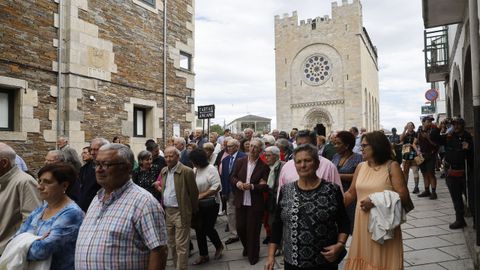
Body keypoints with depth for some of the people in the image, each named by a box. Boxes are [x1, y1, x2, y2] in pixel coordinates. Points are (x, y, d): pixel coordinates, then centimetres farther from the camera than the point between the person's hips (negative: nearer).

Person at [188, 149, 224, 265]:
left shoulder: (210, 169, -15)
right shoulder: (195, 169, 4)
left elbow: (217, 186, -21)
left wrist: (202, 195, -19)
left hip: (210, 203, -6)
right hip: (198, 204, 6)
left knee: (208, 228, 1)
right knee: (199, 229, 8)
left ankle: (219, 246, 31)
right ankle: (203, 255, 24)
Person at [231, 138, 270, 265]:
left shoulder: (264, 166, -8)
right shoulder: (240, 161, 2)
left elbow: (265, 186, -10)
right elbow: (233, 177, 6)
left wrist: (252, 186, -23)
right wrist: (237, 183, -14)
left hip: (255, 203, -3)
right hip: (240, 201, 3)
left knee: (253, 230, 7)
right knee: (240, 227, 12)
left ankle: (253, 255, 28)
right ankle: (246, 247, 41)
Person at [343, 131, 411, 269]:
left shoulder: (392, 166, -7)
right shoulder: (360, 167, 6)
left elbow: (404, 196, -12)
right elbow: (351, 193, 11)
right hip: (363, 224, 4)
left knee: (382, 259, 7)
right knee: (364, 258, 12)